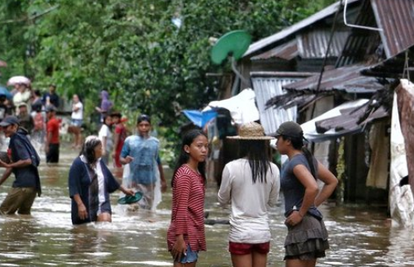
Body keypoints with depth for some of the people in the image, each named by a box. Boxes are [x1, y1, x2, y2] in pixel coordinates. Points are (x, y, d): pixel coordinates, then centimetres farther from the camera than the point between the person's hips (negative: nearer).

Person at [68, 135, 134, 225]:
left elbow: (110, 179, 24)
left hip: (102, 204, 4)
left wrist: (124, 190, 33)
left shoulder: (100, 163, 10)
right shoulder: (78, 164, -9)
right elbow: (74, 187, -14)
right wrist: (80, 204, -22)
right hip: (85, 207, -4)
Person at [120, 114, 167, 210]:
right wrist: (125, 160, -26)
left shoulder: (155, 142, 9)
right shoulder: (130, 140, -1)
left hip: (151, 181, 3)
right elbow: (121, 158, -1)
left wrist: (163, 180, 20)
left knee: (149, 208, 5)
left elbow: (158, 162, 17)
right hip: (135, 181, -3)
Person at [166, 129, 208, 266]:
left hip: (193, 235, 9)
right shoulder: (184, 174, -15)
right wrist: (179, 238, -20)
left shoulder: (197, 173, 12)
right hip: (185, 236, -9)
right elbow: (181, 209, -18)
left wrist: (197, 236, 17)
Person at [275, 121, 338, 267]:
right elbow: (332, 181, 23)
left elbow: (312, 187, -31)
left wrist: (301, 213, -19)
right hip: (312, 224, 10)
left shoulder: (296, 162, -15)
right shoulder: (307, 157, 13)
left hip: (302, 226, -10)